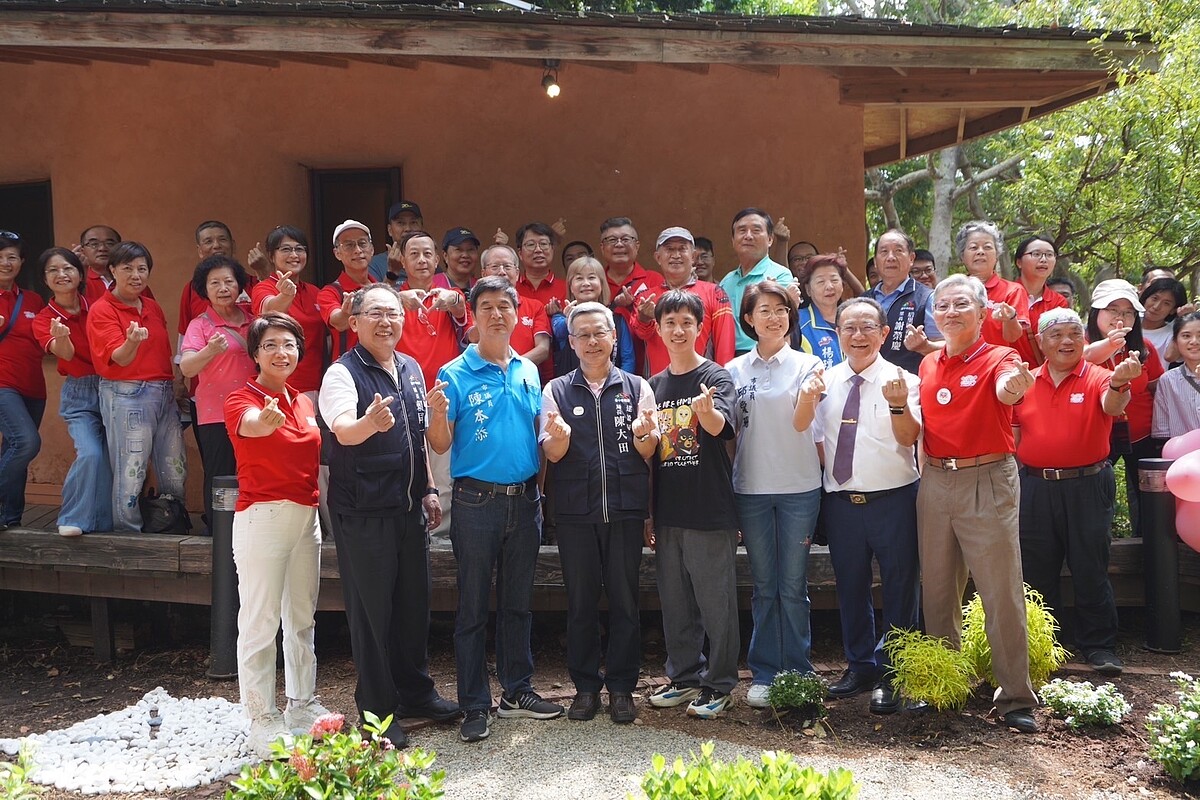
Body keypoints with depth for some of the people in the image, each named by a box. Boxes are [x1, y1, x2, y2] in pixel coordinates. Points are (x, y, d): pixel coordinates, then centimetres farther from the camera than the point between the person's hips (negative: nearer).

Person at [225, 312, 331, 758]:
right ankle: (262, 721, 9)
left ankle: (302, 705, 28)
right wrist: (267, 419, -54)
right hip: (262, 516, -7)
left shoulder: (304, 402, 13)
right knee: (260, 621, -2)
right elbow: (250, 424, -33)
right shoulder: (243, 399, -8)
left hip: (307, 516, 7)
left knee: (302, 617, 15)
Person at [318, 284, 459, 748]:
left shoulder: (411, 369, 9)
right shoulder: (343, 373, -12)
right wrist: (370, 422, -52)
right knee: (371, 609, 3)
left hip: (409, 506, 7)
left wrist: (428, 489, 14)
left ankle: (415, 691, 33)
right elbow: (344, 431, -31)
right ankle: (377, 712, 17)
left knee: (414, 601, 16)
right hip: (364, 512, -6)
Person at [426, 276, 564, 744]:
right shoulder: (455, 374, -5)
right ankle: (475, 705, 12)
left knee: (518, 602, 14)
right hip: (477, 501, -5)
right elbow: (441, 446, -11)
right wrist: (437, 414, -28)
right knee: (473, 606, 3)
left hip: (525, 499, 5)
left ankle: (517, 691, 27)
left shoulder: (529, 372, 10)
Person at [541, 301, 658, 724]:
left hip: (625, 507, 0)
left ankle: (621, 686, 17)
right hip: (576, 510, 0)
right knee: (581, 601, 7)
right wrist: (559, 435, -22)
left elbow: (648, 452, 6)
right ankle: (585, 686, 19)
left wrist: (642, 434, -17)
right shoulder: (556, 390, 7)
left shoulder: (637, 387, 7)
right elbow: (552, 454, 1)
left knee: (625, 600, 5)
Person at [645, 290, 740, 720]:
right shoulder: (655, 385, 10)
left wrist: (705, 407, -48)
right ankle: (685, 676, 28)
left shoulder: (716, 377, -5)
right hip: (667, 512, 6)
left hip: (710, 510, -5)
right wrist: (648, 512, 13)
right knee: (674, 600, 13)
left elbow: (718, 426, -24)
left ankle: (719, 684, 15)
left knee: (716, 601, 2)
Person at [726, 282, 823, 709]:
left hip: (799, 486, -2)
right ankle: (763, 674, 19)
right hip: (751, 488, 2)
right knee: (764, 586, 10)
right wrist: (727, 487, 5)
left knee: (793, 586, 4)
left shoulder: (806, 364, 0)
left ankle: (798, 673, 17)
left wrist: (810, 394, -34)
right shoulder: (735, 370, 7)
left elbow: (802, 422, -13)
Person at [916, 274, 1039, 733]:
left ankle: (1015, 698, 9)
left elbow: (1006, 390, -29)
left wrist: (1013, 386, -50)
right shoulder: (928, 365, 13)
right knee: (937, 590, 13)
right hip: (935, 483, 6)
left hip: (988, 481, -5)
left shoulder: (999, 358, -4)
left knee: (1002, 593, -3)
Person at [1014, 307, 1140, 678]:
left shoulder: (1097, 378, -3)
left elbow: (1111, 406, -26)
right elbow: (1013, 433, 11)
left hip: (1087, 486, -3)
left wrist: (1118, 383, -48)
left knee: (1090, 570, 4)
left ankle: (1099, 645, 18)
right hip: (1034, 487, 3)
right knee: (1037, 571, 11)